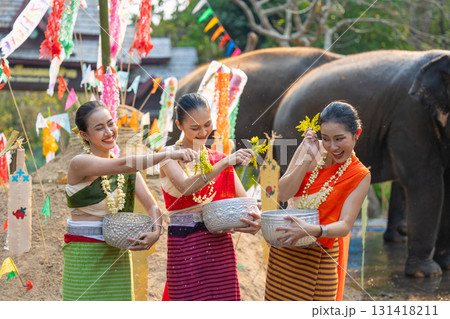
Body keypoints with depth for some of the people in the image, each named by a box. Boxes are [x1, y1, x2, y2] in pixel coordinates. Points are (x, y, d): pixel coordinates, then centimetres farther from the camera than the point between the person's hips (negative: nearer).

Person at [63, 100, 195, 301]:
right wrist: (168, 155, -35)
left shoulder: (128, 169, 11)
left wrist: (155, 232, -17)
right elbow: (122, 165, -26)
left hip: (118, 256, 6)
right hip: (84, 257, -5)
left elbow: (151, 204, 4)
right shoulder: (79, 164, -11)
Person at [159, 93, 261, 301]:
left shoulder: (218, 158, 11)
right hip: (185, 244, -4)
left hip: (221, 243, 4)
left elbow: (243, 198, 5)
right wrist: (225, 163, -30)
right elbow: (186, 187, -21)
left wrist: (255, 219, -17)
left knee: (224, 297, 4)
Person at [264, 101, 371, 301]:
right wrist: (308, 159, -17)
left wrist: (313, 230, -34)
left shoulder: (360, 176, -7)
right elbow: (283, 194, -8)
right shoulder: (310, 149, 0)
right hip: (283, 252, 3)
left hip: (320, 260, -3)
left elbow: (345, 226, -14)